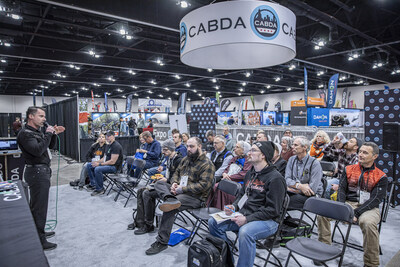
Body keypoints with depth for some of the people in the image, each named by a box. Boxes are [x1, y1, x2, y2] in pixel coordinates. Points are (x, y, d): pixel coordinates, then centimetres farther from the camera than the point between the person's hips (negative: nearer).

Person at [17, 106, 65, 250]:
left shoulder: (40, 130, 13)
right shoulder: (25, 133, -15)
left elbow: (51, 145, 20)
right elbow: (37, 150, -28)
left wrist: (54, 134, 3)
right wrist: (48, 134, -20)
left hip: (43, 170, 10)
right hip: (37, 172, -10)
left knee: (37, 205, 20)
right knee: (39, 206, -4)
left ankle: (40, 233, 35)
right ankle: (39, 241, 5)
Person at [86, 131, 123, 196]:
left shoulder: (116, 146, -19)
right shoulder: (108, 145, 13)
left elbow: (112, 162, -24)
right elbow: (104, 158, 18)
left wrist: (99, 164, -21)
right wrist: (97, 161, -1)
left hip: (114, 166, -10)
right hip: (107, 163, 10)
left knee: (97, 169, -32)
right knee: (89, 165, 7)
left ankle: (100, 189, -14)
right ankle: (93, 184, 10)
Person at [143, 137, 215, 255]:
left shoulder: (207, 164, -10)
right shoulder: (186, 159, 15)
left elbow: (203, 185, -20)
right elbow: (176, 173, 21)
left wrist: (182, 189, -20)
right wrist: (174, 183, -3)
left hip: (195, 197, -8)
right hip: (180, 190, 9)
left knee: (169, 209, -28)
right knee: (159, 183, -6)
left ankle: (162, 242, -16)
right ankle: (170, 199, -37)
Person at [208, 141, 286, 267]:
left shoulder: (275, 178, -13)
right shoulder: (250, 173, 13)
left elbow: (273, 210, -16)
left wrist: (247, 219, -22)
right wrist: (234, 207, 2)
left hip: (268, 220, -8)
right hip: (244, 215, 8)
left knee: (245, 231, -38)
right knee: (213, 222, -7)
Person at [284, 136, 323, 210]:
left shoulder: (315, 163, -10)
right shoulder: (291, 159, 7)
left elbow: (313, 188, -17)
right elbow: (287, 179, -2)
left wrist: (293, 186, -12)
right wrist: (300, 186, -21)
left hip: (312, 196, -5)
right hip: (296, 192, 5)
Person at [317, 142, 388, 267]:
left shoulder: (381, 177, 0)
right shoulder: (349, 169, 10)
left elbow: (375, 199, -9)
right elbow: (342, 190, 5)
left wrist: (356, 213, -21)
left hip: (369, 208, -3)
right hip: (348, 203, 3)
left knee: (368, 223, -37)